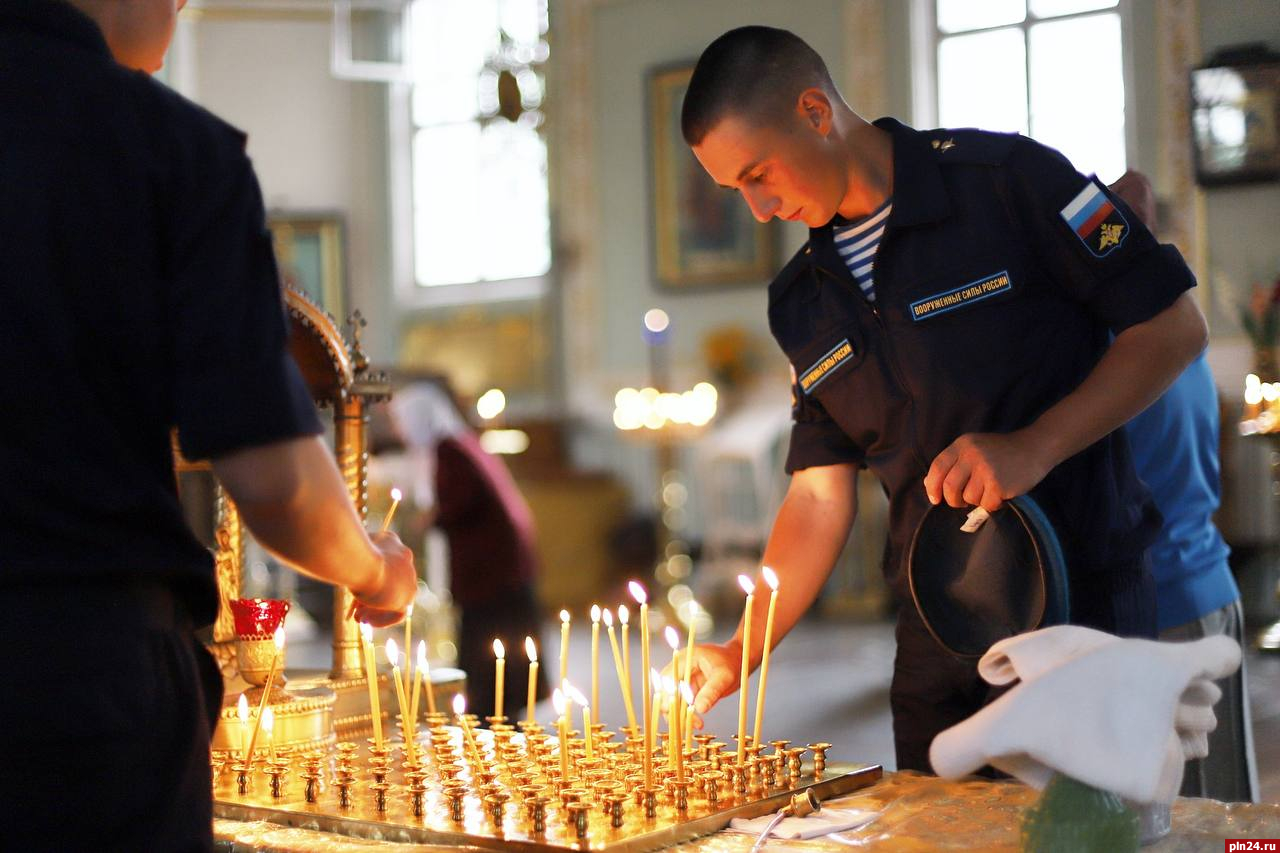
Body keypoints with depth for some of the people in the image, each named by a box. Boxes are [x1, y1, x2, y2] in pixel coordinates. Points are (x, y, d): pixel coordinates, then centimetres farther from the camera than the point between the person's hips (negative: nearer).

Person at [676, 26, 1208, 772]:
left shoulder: (1007, 181, -9)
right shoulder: (801, 303, 9)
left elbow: (1175, 326, -8)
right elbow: (820, 495, 9)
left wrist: (1035, 448, -18)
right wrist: (743, 653, -2)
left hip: (1081, 601, -5)